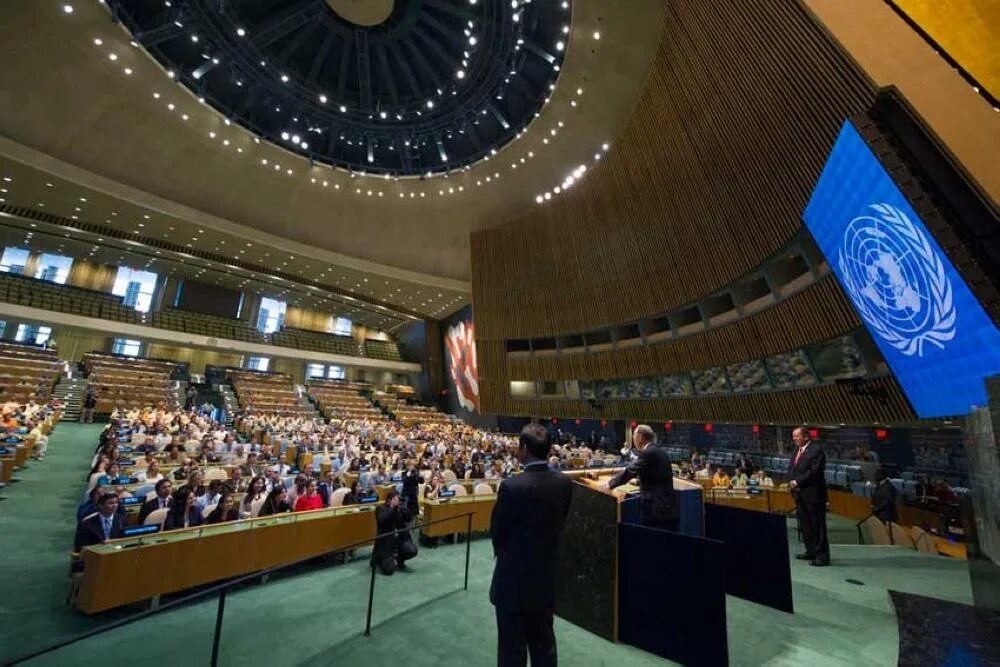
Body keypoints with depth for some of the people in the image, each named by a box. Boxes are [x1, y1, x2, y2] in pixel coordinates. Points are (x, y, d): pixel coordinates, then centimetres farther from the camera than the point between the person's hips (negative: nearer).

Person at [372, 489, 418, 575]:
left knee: (412, 551, -19)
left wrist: (401, 507, -18)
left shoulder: (401, 506, 4)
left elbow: (409, 518, -6)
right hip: (386, 540, -4)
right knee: (388, 569, -9)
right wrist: (391, 508, -21)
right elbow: (381, 520, -26)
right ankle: (378, 558, 24)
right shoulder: (381, 509, -7)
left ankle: (399, 559, 13)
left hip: (401, 537, 4)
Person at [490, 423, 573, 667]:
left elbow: (497, 533, -12)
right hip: (547, 578, 5)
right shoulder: (564, 482, -10)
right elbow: (559, 522, 1)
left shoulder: (512, 486, -26)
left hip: (514, 580, -5)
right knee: (544, 644, 23)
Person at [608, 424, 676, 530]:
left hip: (655, 509, -9)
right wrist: (638, 481, 35)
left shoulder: (647, 453, -16)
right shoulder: (662, 452, 12)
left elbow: (628, 472, -14)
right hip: (668, 508, 9)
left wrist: (609, 484, -2)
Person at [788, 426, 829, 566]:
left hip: (813, 494, -8)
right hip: (800, 493, 8)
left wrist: (797, 482, -16)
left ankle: (822, 556, 6)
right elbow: (791, 468, 17)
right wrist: (791, 481, -1)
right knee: (805, 524, 14)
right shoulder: (798, 451, 14)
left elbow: (815, 471, -19)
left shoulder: (816, 449, -12)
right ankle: (811, 551, 25)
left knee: (817, 526, -1)